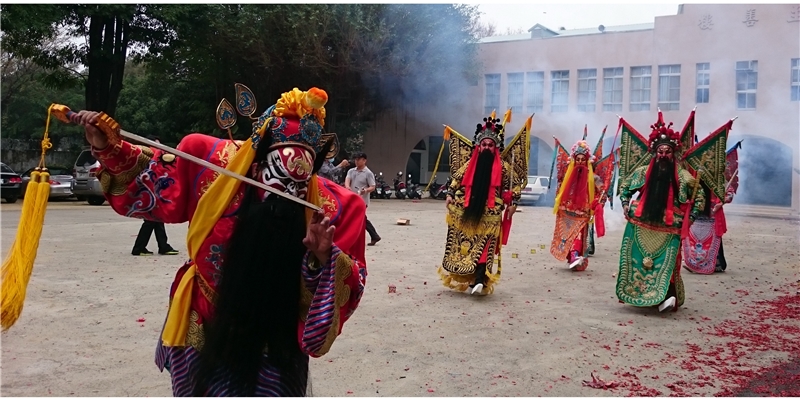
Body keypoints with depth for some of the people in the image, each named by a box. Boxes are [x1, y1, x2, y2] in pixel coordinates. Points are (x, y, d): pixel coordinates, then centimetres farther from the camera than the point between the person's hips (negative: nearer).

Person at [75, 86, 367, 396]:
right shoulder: (214, 161, -12)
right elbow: (155, 188, 5)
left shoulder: (333, 207, -16)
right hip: (204, 336, 2)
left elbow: (346, 288, -13)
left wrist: (324, 258, -33)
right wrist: (108, 149, -7)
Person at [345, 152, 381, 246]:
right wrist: (347, 186, -28)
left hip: (362, 201, -7)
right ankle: (375, 237, 24)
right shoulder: (351, 171, 11)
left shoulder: (368, 173, -6)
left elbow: (372, 187, -9)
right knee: (363, 220, 13)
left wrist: (365, 191, -29)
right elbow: (347, 180, -5)